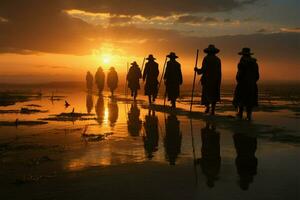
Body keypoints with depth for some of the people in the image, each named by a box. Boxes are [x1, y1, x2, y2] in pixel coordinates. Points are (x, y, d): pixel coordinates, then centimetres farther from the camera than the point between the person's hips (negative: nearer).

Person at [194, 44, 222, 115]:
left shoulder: (206, 58, -5)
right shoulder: (218, 59, 8)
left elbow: (203, 69, -11)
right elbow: (219, 72, 8)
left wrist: (197, 70, 8)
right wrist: (219, 82, 14)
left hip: (207, 79, -3)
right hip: (215, 80, 3)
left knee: (206, 94, 6)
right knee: (214, 95, 8)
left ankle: (207, 106, -15)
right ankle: (213, 110, 4)